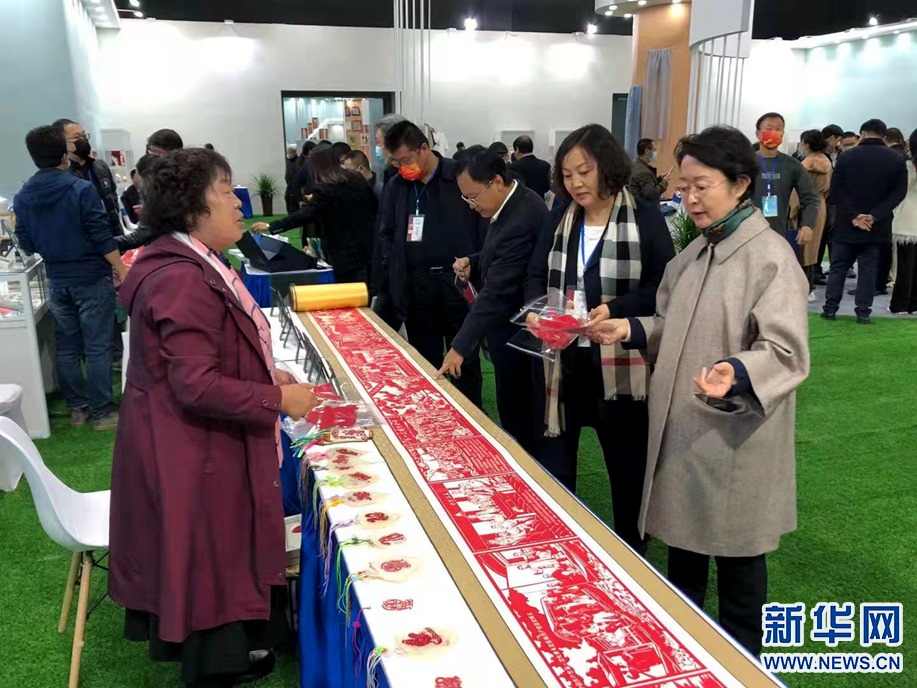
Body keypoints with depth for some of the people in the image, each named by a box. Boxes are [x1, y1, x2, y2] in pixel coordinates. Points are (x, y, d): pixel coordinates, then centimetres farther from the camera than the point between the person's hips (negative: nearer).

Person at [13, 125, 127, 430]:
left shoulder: (22, 197, 2)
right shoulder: (81, 189, -13)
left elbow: (27, 245, 8)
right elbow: (102, 236, -17)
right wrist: (123, 272, -12)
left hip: (57, 281, 5)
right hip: (92, 278, -5)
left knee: (66, 348, 14)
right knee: (97, 348, 0)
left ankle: (77, 407, 23)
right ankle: (102, 412, 4)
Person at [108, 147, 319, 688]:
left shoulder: (194, 267, 8)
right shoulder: (184, 280, -26)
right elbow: (198, 387, -29)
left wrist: (266, 375, 7)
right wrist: (279, 398, -21)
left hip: (205, 444, 10)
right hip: (194, 453, -10)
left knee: (219, 556, 24)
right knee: (210, 561, 9)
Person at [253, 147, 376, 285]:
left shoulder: (325, 190, -14)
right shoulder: (358, 180, 6)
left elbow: (303, 215, -21)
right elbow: (373, 205, 15)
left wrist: (270, 226, -17)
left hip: (345, 254, -6)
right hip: (368, 247, 7)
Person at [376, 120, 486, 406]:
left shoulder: (462, 177, -4)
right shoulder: (395, 186, 8)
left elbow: (484, 229, -4)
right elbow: (386, 236, 13)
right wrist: (388, 284, 5)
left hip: (458, 279, -3)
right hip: (414, 283, 3)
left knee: (465, 356, 8)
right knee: (425, 358, 12)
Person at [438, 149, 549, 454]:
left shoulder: (521, 221, -28)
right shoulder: (514, 203, 3)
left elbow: (497, 291, -31)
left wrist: (460, 346, -30)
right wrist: (472, 262, -1)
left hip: (516, 333, -10)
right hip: (512, 325, 10)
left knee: (517, 416, 4)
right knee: (514, 409, 20)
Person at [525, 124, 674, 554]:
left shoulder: (646, 220, -7)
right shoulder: (561, 220, 8)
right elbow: (537, 274, 10)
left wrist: (616, 308, -24)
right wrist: (535, 309, -11)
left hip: (621, 363, -4)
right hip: (564, 358, 4)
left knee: (626, 463, 12)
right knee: (553, 458, 12)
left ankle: (631, 551, 33)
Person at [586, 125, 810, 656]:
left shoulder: (771, 257, -16)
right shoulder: (695, 253, 10)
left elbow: (787, 351, -22)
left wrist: (736, 372, -40)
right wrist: (629, 330, -1)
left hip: (735, 437, -7)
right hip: (682, 427, 8)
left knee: (736, 558, 10)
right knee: (683, 540, 21)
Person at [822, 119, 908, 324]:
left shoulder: (846, 157, -4)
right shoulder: (897, 159, 1)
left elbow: (836, 190, -9)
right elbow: (899, 192, -6)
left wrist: (853, 216, -10)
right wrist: (874, 216, -12)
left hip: (846, 224, -1)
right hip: (876, 225, 1)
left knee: (838, 267, 7)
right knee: (868, 269, 6)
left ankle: (830, 309, 9)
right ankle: (863, 312, 7)